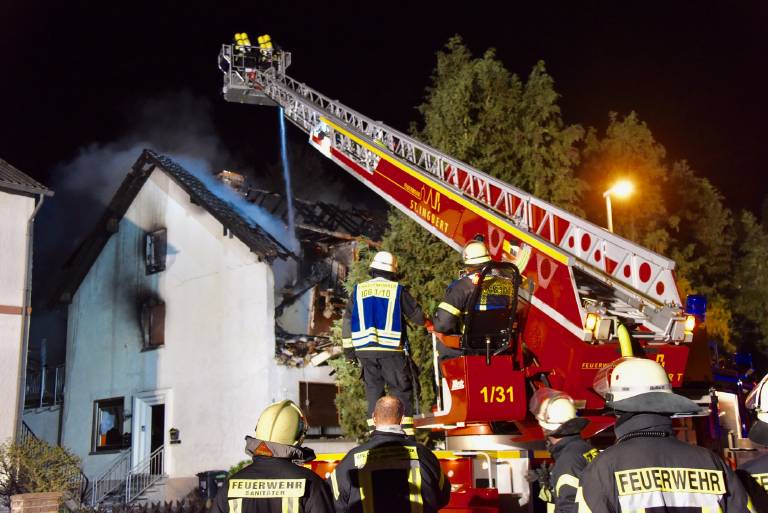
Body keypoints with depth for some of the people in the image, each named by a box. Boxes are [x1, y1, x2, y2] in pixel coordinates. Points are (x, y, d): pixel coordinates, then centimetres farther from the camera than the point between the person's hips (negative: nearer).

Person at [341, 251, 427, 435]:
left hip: (364, 348, 3)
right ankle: (406, 429, 1)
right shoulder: (398, 290, -1)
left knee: (373, 388, 11)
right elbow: (418, 317, 3)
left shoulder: (358, 290, 8)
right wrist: (423, 320, 26)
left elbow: (347, 320, 9)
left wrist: (348, 348, 14)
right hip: (391, 348, -3)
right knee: (400, 388, 5)